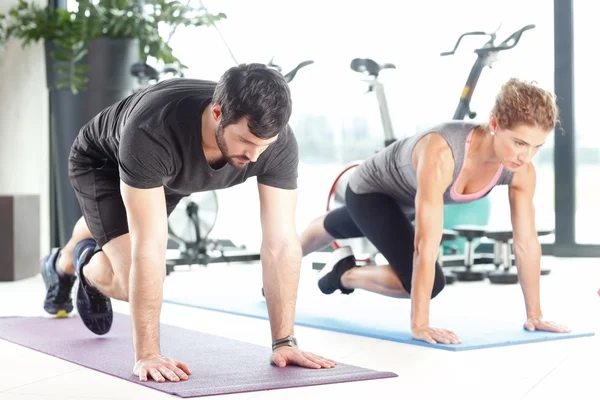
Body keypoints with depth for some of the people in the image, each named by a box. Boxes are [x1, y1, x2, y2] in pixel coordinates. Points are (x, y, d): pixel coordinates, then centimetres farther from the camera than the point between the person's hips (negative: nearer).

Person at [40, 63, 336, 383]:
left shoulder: (279, 143, -38)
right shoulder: (152, 131, -50)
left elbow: (281, 243, -33)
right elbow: (149, 246, -49)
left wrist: (284, 342, -33)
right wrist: (147, 354, -46)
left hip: (171, 175, 5)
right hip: (102, 162, -4)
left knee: (111, 236, 32)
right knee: (134, 280, -20)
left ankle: (61, 266, 67)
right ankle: (87, 265, 17)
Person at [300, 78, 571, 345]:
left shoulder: (521, 171, -29)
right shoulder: (441, 154, -47)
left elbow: (527, 242, -20)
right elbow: (426, 245, -47)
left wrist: (534, 315, -17)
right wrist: (420, 325, -45)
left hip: (406, 200, 6)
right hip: (371, 190, -6)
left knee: (336, 230, 33)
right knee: (425, 282, -22)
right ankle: (345, 273, 6)